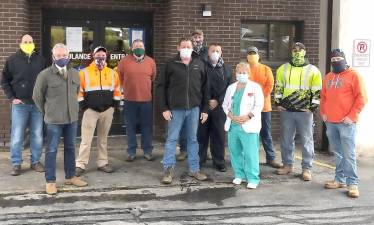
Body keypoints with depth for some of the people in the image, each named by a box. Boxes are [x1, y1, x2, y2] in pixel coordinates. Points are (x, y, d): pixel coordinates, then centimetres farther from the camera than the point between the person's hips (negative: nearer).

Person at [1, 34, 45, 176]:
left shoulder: (40, 60, 5)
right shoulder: (12, 60, 2)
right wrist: (12, 98, -4)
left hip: (38, 104, 2)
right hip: (20, 104, -1)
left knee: (37, 136, 7)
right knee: (17, 136, 1)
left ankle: (35, 161, 18)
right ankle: (16, 164, 9)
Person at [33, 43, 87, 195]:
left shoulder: (74, 74, 6)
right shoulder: (45, 75, -9)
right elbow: (37, 96, -1)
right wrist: (47, 112, 4)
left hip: (72, 118, 5)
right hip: (54, 120, -5)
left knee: (70, 148, 14)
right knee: (52, 150, 2)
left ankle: (70, 176, 28)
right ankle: (50, 181, 11)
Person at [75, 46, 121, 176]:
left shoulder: (112, 73, 7)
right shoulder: (85, 72, -2)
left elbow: (117, 90, 13)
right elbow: (78, 90, 0)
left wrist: (115, 104, 6)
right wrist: (83, 105, -5)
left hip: (107, 110, 3)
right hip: (90, 110, -3)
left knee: (103, 138, 11)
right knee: (86, 139, -3)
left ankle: (102, 163, 19)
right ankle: (80, 165, 1)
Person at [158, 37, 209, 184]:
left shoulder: (199, 65, 6)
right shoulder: (171, 65, -1)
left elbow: (205, 88, 7)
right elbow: (162, 86, -1)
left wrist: (205, 109, 4)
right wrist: (164, 108, -7)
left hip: (194, 108, 2)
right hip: (175, 108, -2)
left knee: (193, 139, 10)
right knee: (172, 139, 3)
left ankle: (194, 169, 19)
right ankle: (168, 170, 11)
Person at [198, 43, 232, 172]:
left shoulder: (227, 69, 9)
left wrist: (217, 101, -8)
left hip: (219, 107, 1)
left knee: (219, 135, 4)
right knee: (201, 134, 3)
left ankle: (219, 162, 13)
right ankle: (199, 160, 15)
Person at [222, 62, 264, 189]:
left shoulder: (255, 87, 0)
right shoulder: (231, 88, 14)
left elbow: (259, 105, -6)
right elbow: (225, 104, 13)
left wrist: (247, 116, -17)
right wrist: (231, 116, -5)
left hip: (248, 125, -5)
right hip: (233, 125, 5)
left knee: (250, 153, -6)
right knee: (235, 151, 9)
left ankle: (253, 178, 0)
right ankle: (239, 175, 22)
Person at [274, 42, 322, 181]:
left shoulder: (313, 70, 0)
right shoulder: (283, 69, 9)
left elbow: (317, 91, 1)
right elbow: (278, 88, 14)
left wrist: (313, 107, -5)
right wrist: (278, 103, 6)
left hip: (305, 111, -2)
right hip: (286, 111, 3)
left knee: (306, 140, 2)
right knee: (286, 139, 9)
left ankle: (307, 168, 11)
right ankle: (287, 164, 23)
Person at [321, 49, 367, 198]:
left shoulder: (353, 75, -3)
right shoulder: (328, 77, 16)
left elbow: (361, 97, -8)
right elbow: (323, 97, 23)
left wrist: (351, 116, -12)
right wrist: (323, 113, 9)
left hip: (346, 122, -5)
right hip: (330, 122, 6)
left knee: (348, 154, -6)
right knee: (337, 154, 11)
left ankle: (352, 183, 0)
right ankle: (340, 179, 19)